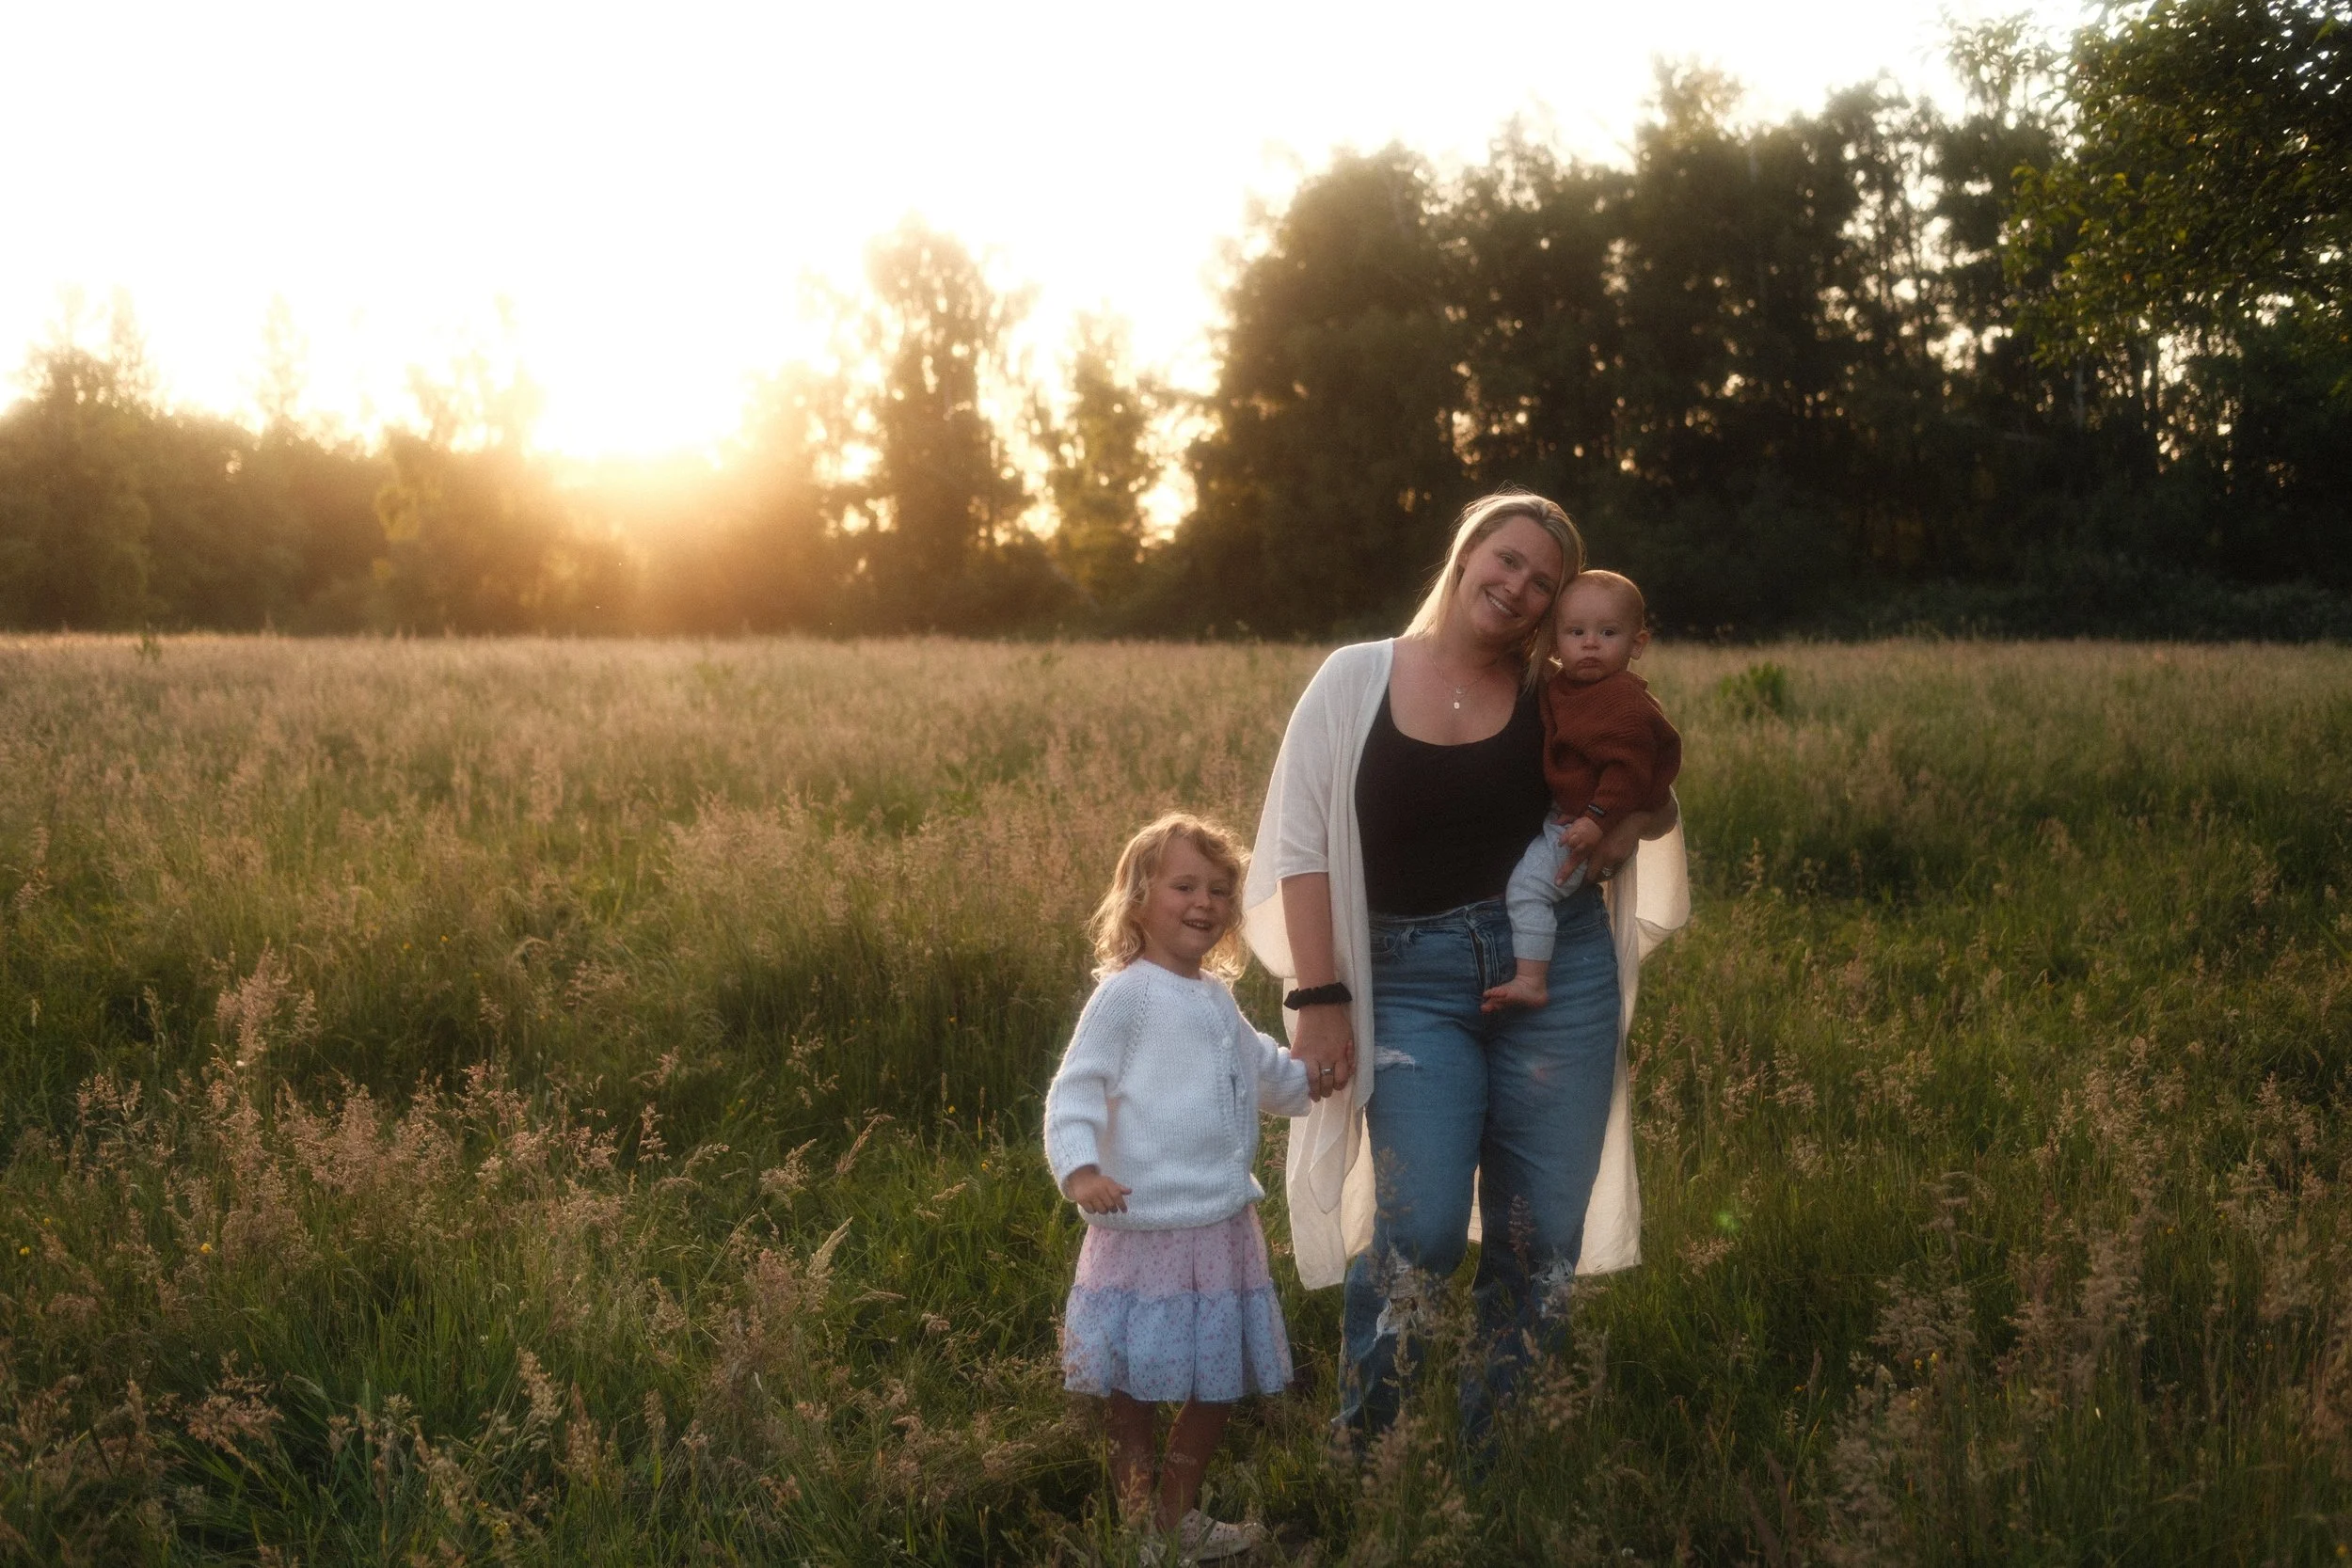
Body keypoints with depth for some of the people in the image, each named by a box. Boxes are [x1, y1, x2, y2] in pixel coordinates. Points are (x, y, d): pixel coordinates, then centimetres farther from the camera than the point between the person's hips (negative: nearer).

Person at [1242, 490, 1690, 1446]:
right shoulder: (1354, 682, 2)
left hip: (1559, 976, 3)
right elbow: (1302, 848, 0)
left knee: (1540, 1241, 4)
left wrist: (1630, 827, -3)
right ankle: (1360, 1448, 8)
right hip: (1411, 984, -2)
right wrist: (1318, 997, -7)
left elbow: (1649, 797, 22)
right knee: (1421, 1229, -14)